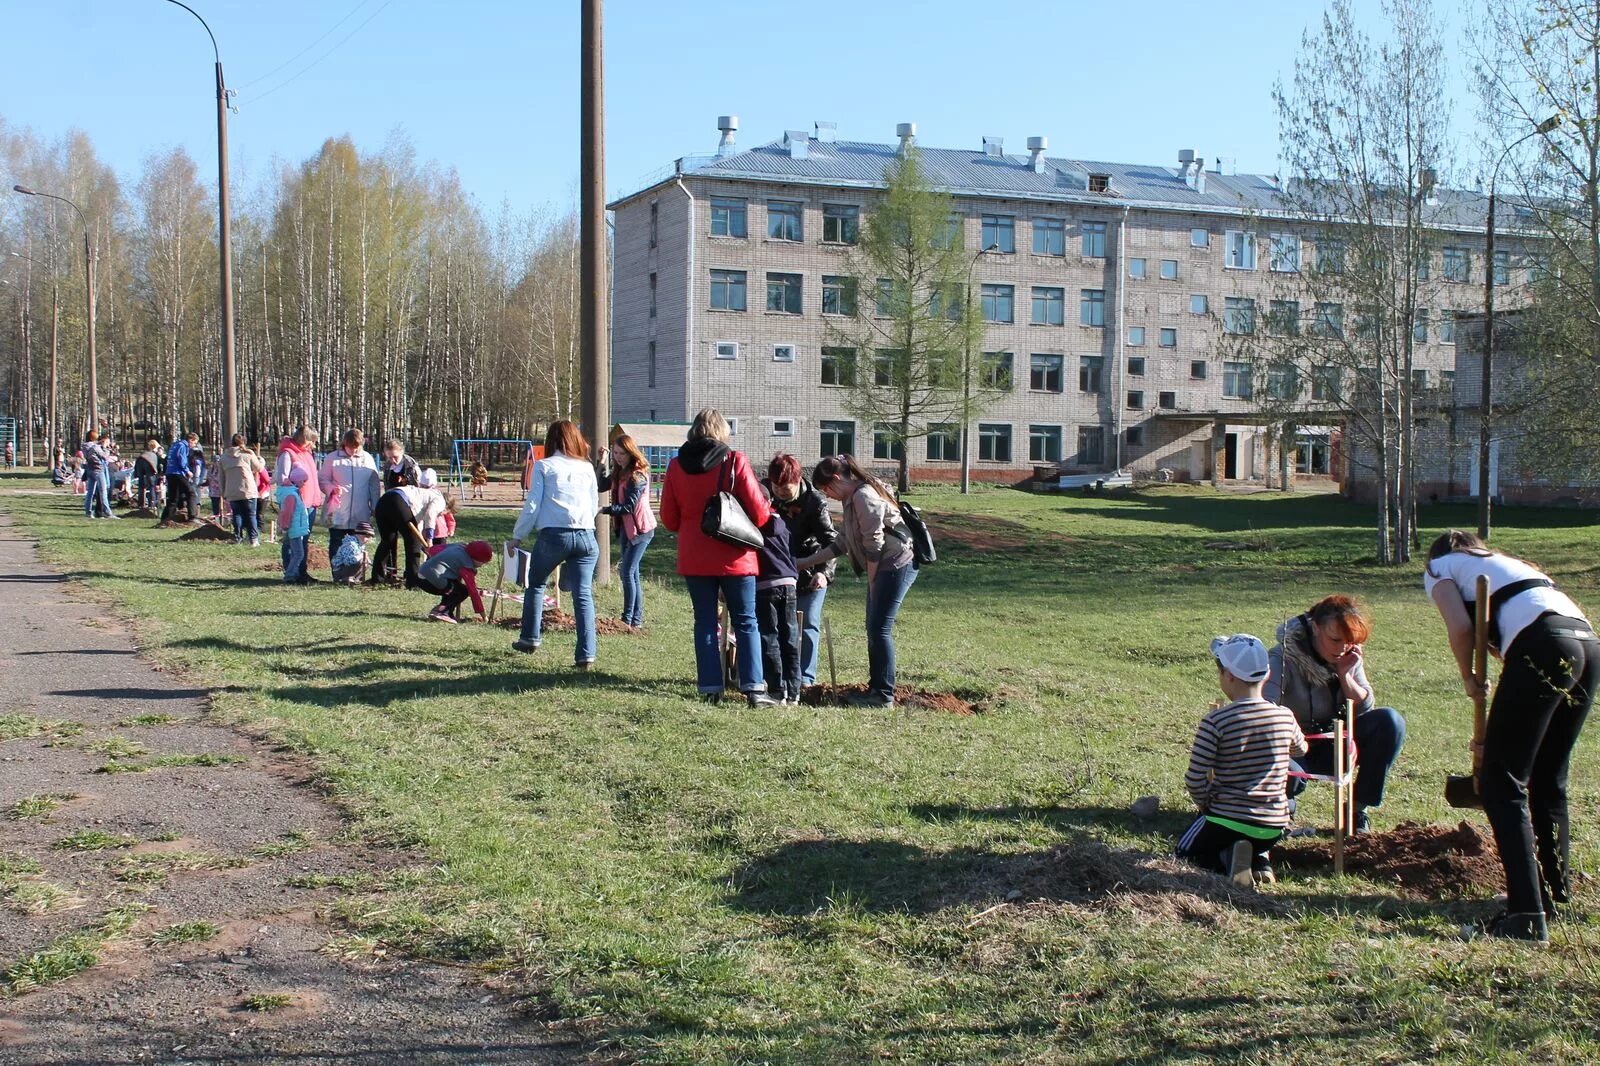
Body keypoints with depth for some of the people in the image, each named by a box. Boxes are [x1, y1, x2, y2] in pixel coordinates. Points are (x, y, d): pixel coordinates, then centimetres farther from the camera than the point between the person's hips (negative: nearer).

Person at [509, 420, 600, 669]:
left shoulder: (543, 466, 4)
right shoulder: (587, 467, 13)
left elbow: (532, 505, 2)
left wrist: (517, 535, 11)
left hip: (553, 534, -2)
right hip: (585, 536, 2)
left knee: (536, 584, 21)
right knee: (583, 594, 0)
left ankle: (530, 638, 26)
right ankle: (586, 654, -7)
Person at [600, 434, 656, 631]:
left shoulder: (638, 475, -17)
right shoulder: (619, 472, 10)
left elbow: (629, 506, -21)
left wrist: (605, 509, -25)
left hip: (640, 528, -9)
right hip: (626, 527, 9)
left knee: (627, 572, -12)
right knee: (632, 574, 11)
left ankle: (628, 620, -8)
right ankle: (637, 620, 16)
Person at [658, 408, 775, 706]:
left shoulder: (676, 466, 1)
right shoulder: (735, 461, -8)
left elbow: (669, 519, 6)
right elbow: (758, 512, -7)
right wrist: (768, 513, 15)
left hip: (694, 558, 2)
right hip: (734, 557, -2)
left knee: (705, 623, 9)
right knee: (746, 622, 5)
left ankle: (710, 688, 7)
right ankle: (753, 687, -1)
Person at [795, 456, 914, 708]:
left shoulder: (863, 496, -16)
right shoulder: (853, 498, 15)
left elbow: (874, 544, -18)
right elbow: (846, 542, 20)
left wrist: (872, 583, -10)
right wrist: (807, 562, 21)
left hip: (896, 566, -10)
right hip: (883, 568, 10)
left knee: (880, 629, -8)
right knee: (874, 628, 12)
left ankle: (884, 695, -4)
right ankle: (876, 688, 20)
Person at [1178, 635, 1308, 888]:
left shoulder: (1216, 721, -18)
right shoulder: (1285, 716, -5)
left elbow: (1194, 780, -15)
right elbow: (1300, 748, 19)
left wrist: (1205, 805, 5)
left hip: (1227, 821, -5)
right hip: (1274, 827, 5)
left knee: (1186, 850, 24)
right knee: (1258, 844, 38)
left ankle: (1228, 859, -6)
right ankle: (1260, 859, 4)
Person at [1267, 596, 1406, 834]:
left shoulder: (1349, 657, -3)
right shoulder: (1284, 658, -21)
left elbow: (1366, 709, -3)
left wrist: (1344, 674, -18)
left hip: (1334, 747, 5)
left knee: (1389, 721, -17)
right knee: (1287, 774, -40)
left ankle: (1358, 808, -6)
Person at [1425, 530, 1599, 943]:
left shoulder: (1440, 568, 20)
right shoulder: (1506, 563, 38)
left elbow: (1460, 627, 0)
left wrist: (1470, 680, 17)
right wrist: (1494, 735, 39)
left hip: (1544, 648, -7)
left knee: (1502, 785, -2)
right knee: (1549, 781, 21)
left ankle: (1528, 914, -10)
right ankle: (1555, 895, 30)